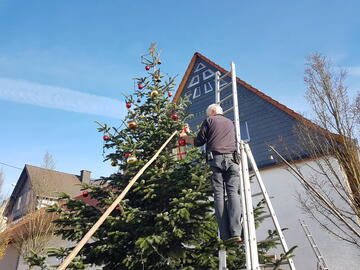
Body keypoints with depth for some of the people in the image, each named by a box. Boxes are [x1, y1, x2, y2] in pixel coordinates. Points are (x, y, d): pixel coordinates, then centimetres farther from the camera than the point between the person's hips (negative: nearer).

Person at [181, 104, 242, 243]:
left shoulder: (209, 121, 14)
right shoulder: (230, 123, 28)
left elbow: (199, 142, 10)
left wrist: (185, 137, 26)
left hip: (215, 159, -3)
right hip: (232, 158, 3)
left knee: (219, 195, -4)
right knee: (233, 193, -5)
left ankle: (225, 235, -11)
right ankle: (235, 233, -19)